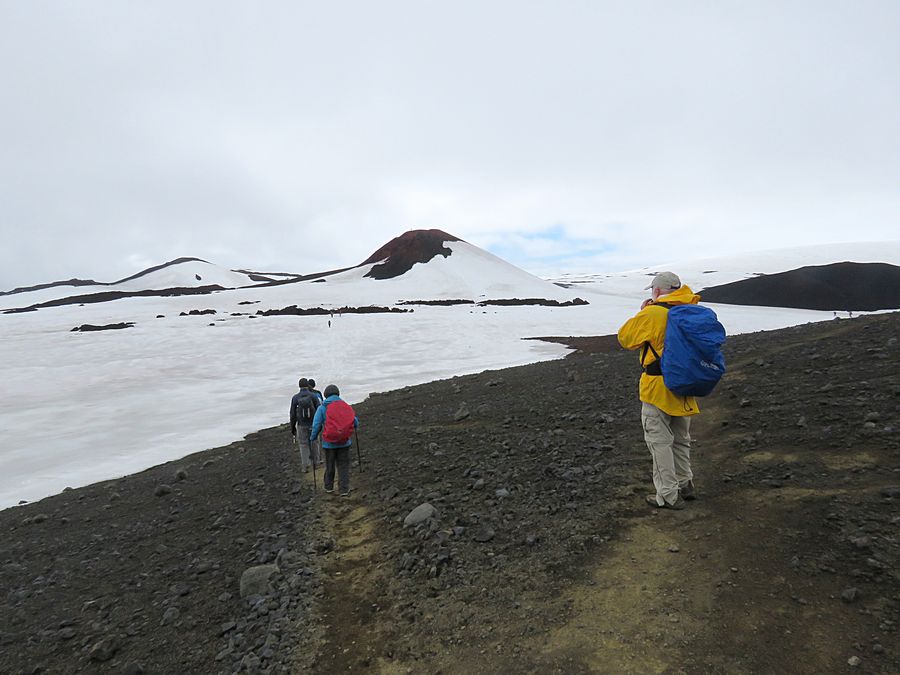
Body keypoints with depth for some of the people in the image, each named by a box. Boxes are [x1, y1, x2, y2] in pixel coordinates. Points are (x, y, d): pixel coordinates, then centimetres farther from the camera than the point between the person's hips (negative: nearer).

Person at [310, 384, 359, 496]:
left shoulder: (322, 408, -5)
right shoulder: (346, 406, -1)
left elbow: (316, 425, -9)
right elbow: (355, 423, -1)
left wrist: (313, 438, 8)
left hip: (329, 442, 0)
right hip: (344, 442, 0)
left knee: (329, 465, 18)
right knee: (343, 466, 8)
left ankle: (329, 487, 32)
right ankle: (344, 490, 3)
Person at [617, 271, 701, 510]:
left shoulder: (652, 313, -17)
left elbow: (625, 338, -7)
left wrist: (641, 314, 4)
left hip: (658, 389, -7)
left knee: (660, 441, 2)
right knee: (680, 439, 21)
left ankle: (668, 496, 7)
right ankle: (685, 485, 35)